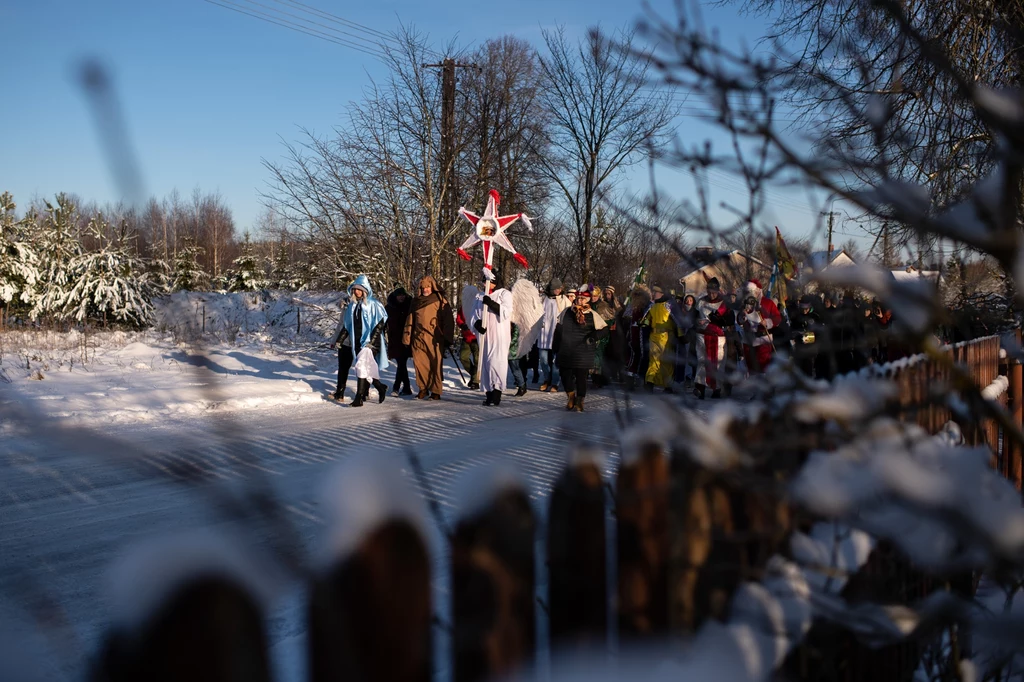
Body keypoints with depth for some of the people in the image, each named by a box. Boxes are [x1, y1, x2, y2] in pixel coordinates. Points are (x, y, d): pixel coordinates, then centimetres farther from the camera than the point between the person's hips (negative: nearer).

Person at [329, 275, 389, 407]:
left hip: (370, 342, -6)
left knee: (362, 367, -14)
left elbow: (380, 323, -9)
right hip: (356, 342, 6)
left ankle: (359, 398, -12)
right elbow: (346, 326, 17)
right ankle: (380, 388, 30)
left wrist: (371, 341, -16)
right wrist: (338, 341, 10)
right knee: (367, 369, 8)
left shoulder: (373, 304, -5)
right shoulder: (351, 306, 13)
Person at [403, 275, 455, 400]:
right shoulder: (416, 301, 16)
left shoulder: (440, 300, 3)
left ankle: (435, 391, 3)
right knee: (419, 363, 0)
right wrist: (407, 337, 12)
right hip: (418, 338, 4)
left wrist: (448, 338, -6)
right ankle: (423, 388, 12)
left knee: (436, 365, -4)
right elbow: (410, 320, 18)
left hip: (434, 338, -4)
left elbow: (448, 319, 0)